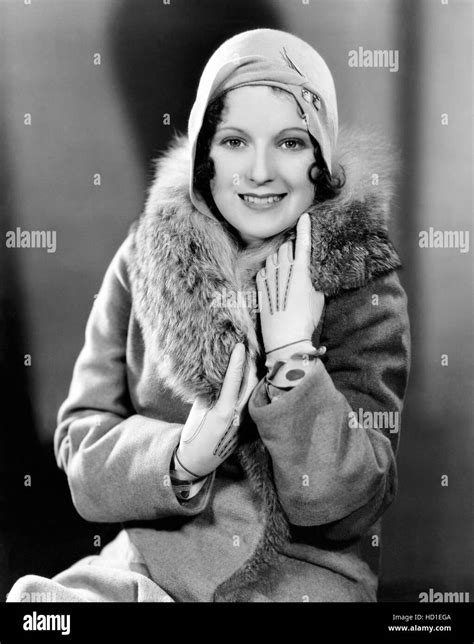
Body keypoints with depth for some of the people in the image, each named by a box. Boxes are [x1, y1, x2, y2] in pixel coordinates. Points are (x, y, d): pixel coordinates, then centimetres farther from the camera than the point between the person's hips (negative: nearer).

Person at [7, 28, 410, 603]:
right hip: (147, 562, 1)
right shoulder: (145, 260, -1)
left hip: (302, 574, 0)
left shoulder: (364, 288, -6)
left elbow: (344, 508, -9)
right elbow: (81, 447, -2)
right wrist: (184, 455, -20)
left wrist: (294, 356, -20)